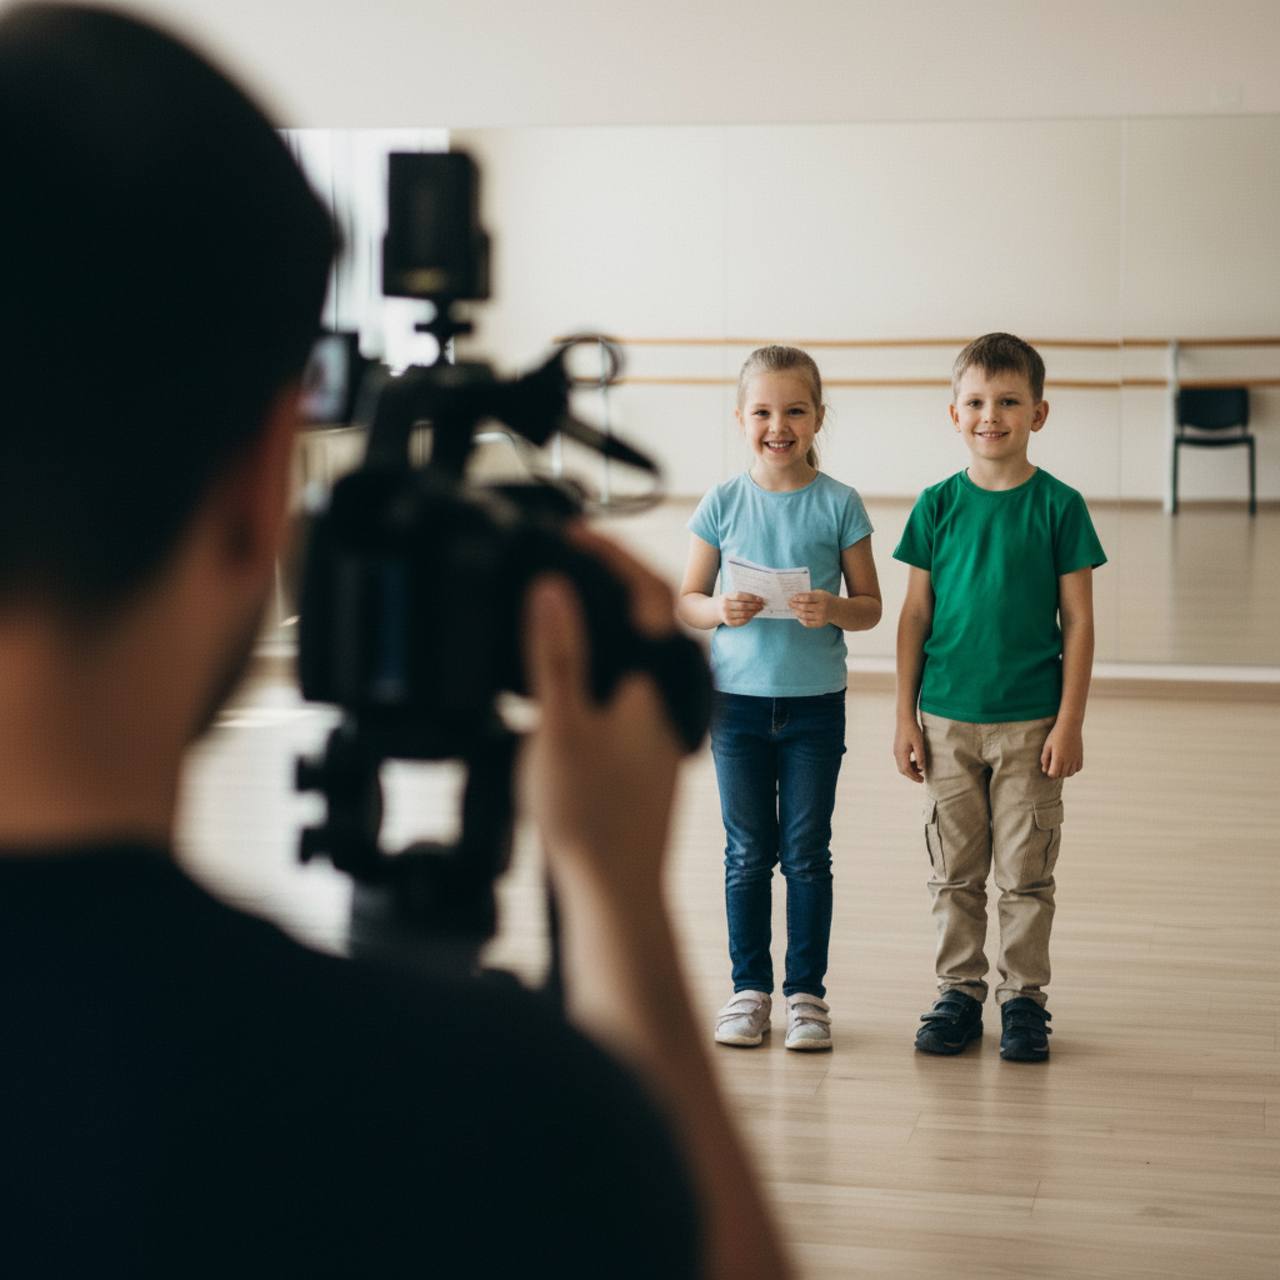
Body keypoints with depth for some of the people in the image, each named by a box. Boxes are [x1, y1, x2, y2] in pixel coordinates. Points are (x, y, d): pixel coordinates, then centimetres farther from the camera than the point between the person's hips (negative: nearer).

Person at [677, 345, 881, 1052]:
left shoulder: (838, 504, -3)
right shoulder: (722, 503, -1)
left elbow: (870, 607, 1)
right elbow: (686, 599, 4)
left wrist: (834, 610, -20)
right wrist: (721, 610, -17)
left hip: (815, 702, -1)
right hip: (738, 700, 1)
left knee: (807, 854, 6)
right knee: (747, 853, 9)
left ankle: (806, 991, 16)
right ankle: (749, 988, 20)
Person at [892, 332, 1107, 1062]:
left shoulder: (1059, 506, -5)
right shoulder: (938, 505, 1)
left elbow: (1079, 622, -3)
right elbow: (916, 615, 5)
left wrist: (1070, 722, -6)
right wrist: (905, 717, 2)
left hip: (1030, 722, -2)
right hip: (948, 720, 2)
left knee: (1026, 873, 5)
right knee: (955, 871, 10)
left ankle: (1024, 999, 18)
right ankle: (960, 993, 22)